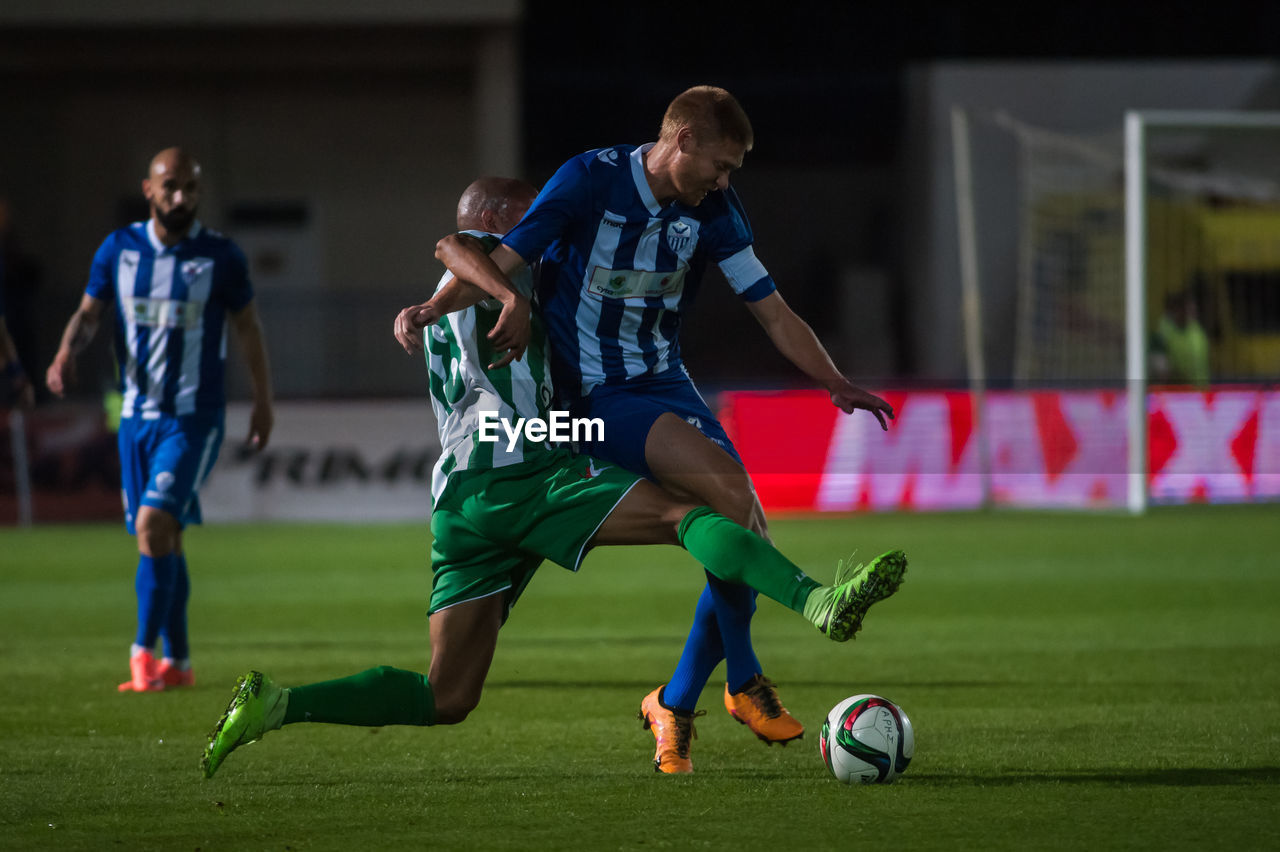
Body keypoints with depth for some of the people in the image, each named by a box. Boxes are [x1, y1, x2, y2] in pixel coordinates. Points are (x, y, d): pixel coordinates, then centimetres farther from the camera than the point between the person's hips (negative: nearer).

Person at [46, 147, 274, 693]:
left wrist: (263, 401, 8)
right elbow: (90, 312, 8)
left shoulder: (220, 256, -3)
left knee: (154, 523, -19)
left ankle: (145, 653, -15)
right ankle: (178, 662, 17)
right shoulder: (119, 250, 4)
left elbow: (248, 327, 6)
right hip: (137, 416, 4)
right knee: (163, 539, 9)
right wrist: (67, 353, -13)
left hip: (194, 417, -4)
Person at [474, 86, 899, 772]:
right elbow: (501, 263, -12)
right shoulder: (590, 180, -11)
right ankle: (744, 683, -15)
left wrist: (835, 383, -5)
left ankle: (672, 706, 6)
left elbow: (770, 309, 6)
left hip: (665, 382, 7)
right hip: (595, 396, -7)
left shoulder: (712, 209, 4)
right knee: (727, 488, -26)